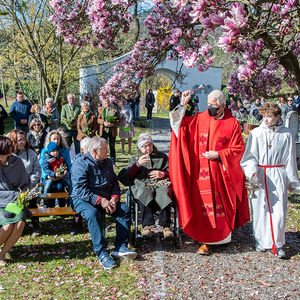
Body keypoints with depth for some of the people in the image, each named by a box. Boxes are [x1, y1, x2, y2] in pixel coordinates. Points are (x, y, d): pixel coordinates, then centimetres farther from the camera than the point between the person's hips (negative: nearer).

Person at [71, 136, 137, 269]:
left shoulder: (107, 162, 11)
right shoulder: (81, 164, -12)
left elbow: (114, 182, 12)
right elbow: (80, 190, -20)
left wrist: (114, 198, -8)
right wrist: (100, 200, -26)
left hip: (105, 199, 6)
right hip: (83, 200, -6)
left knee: (125, 209, -16)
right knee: (92, 213, -38)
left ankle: (120, 247, -19)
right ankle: (102, 253, -35)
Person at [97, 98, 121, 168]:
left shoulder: (115, 110, 2)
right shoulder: (100, 109, 8)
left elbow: (118, 120, 0)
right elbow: (98, 119, 3)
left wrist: (113, 124, -18)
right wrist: (104, 122, -16)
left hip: (112, 131, -1)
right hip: (103, 130, 1)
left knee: (112, 147, 5)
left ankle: (113, 163, 12)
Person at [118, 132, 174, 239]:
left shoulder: (162, 156, 28)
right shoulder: (134, 159, 27)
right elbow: (124, 177, 11)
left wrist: (163, 174, -3)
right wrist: (138, 164, 0)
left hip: (160, 185, 0)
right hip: (142, 186, 0)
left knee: (164, 193, -37)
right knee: (145, 193, -38)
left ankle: (166, 226, -36)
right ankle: (146, 225, -39)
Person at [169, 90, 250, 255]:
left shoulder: (232, 124, -2)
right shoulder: (200, 119, 5)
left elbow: (238, 149, -3)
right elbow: (181, 124, 2)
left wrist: (218, 155, -13)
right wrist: (182, 105, -7)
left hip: (222, 173, -2)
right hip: (202, 173, 2)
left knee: (221, 205, 7)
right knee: (205, 206, 4)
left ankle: (222, 236, 24)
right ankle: (207, 240, 13)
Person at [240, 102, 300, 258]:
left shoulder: (286, 134, 0)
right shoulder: (256, 133, -1)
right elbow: (250, 155, 2)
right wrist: (252, 170, -17)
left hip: (278, 176, 0)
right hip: (259, 175, 0)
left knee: (278, 210, -4)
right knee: (260, 209, 5)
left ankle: (277, 244, 10)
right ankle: (261, 242, 22)